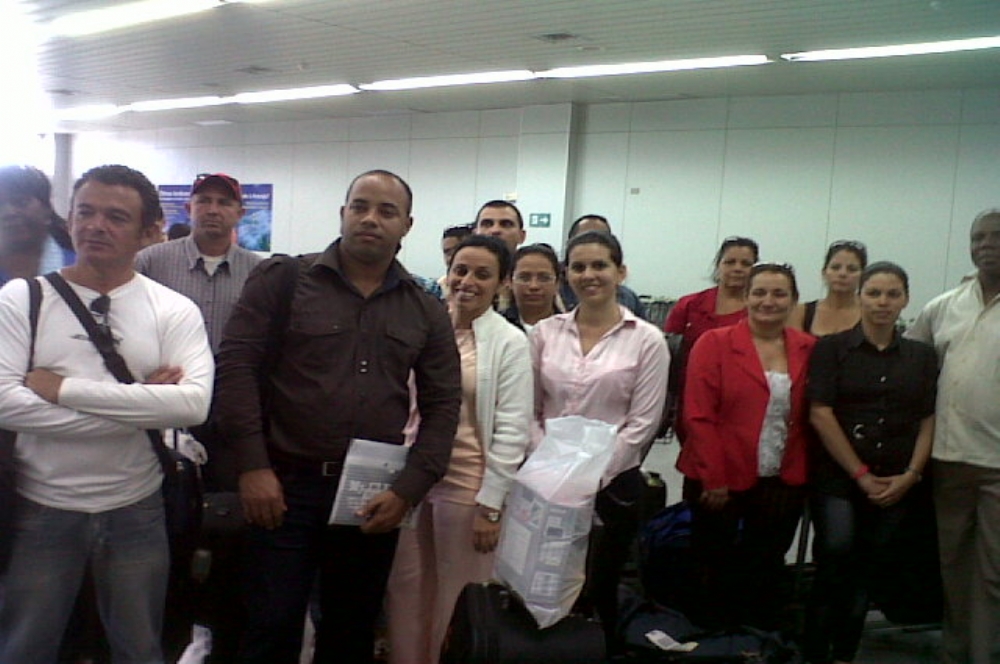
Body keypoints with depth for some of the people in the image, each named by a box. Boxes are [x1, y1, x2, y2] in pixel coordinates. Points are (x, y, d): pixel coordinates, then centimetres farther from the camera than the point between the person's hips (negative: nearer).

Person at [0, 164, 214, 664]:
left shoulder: (174, 311, -4)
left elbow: (193, 404, -19)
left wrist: (64, 389, -20)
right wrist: (140, 404, -20)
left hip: (136, 510, 1)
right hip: (41, 509, 0)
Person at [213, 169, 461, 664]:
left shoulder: (426, 311, 8)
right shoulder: (282, 279, -1)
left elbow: (442, 404, 6)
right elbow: (236, 365, -6)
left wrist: (408, 491, -3)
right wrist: (253, 466, -12)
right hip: (283, 485, -3)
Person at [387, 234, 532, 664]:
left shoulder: (510, 343, -6)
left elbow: (511, 431, -7)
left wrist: (491, 505, -10)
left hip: (467, 486, -3)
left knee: (454, 603, 9)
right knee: (405, 594, 13)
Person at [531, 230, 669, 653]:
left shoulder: (646, 340, -4)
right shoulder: (546, 333, 4)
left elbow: (642, 423, -7)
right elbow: (531, 411, 5)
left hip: (612, 485, -2)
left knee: (595, 594, 8)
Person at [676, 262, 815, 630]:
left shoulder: (809, 350, 5)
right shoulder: (714, 343, -5)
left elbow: (810, 417, 6)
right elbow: (699, 415, -9)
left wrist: (805, 475, -2)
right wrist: (714, 479, -13)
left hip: (783, 485, 3)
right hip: (721, 484, -3)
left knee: (766, 573, 13)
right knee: (718, 573, 9)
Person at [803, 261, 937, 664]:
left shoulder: (921, 356, 10)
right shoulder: (831, 348, -1)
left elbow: (929, 421, 7)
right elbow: (820, 415, -8)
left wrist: (911, 475, -6)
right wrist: (862, 475, -9)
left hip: (897, 485, 3)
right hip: (838, 477, -3)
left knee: (866, 573, 7)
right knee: (836, 555, -17)